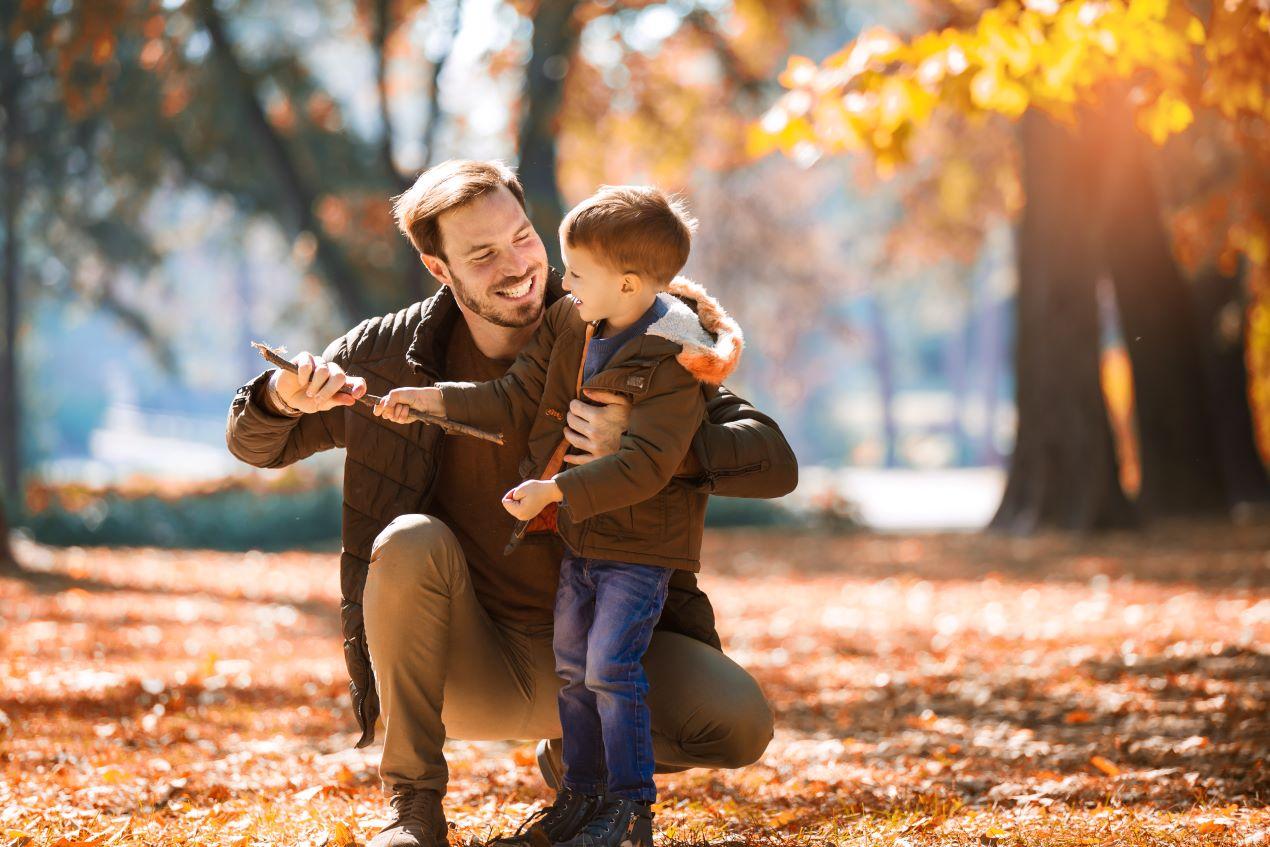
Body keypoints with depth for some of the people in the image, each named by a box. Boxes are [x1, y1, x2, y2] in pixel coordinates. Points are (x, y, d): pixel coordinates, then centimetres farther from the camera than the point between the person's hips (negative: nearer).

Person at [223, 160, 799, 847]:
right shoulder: (392, 354, -7)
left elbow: (775, 462, -14)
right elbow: (253, 446, 5)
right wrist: (283, 398, -20)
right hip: (467, 662, 0)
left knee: (740, 723, -25)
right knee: (413, 541, -31)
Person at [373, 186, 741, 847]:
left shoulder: (675, 362, -23)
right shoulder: (569, 324, 2)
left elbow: (643, 465, -29)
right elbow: (517, 399, 9)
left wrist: (555, 490, -32)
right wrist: (432, 400, 1)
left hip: (641, 545, -8)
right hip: (579, 535, 8)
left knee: (610, 667, -12)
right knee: (572, 667, 13)